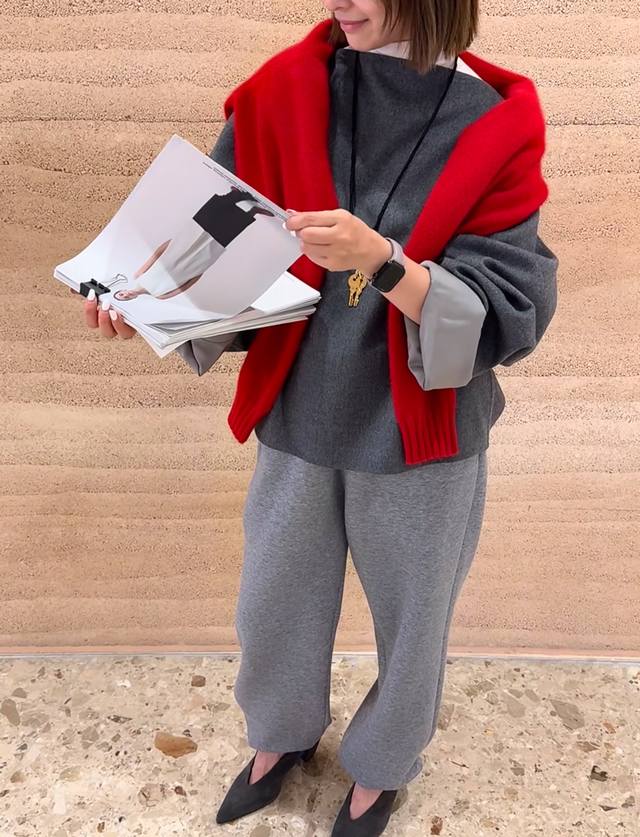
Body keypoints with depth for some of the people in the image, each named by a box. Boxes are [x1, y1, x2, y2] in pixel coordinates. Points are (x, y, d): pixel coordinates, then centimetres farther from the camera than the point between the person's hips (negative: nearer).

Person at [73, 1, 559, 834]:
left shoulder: (492, 128, -13)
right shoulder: (285, 93, -7)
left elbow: (510, 316, -18)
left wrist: (381, 260, -33)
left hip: (421, 440, -2)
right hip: (297, 420, 2)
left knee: (408, 618, 19)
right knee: (272, 607, 20)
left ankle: (380, 765, 52)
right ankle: (282, 734, 55)